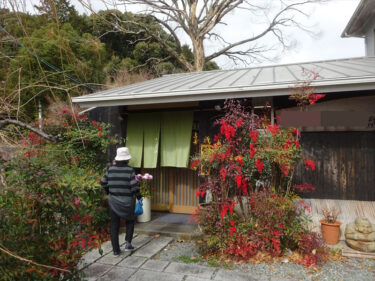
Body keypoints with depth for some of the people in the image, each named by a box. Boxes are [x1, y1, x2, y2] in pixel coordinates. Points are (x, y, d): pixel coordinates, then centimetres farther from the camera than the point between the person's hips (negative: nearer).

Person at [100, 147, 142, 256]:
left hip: (113, 201, 3)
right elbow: (134, 186, -16)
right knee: (130, 221, 21)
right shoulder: (130, 170, -14)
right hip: (127, 201, -2)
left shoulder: (110, 169, -3)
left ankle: (116, 250, 17)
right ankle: (128, 243, 11)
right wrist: (139, 196, -2)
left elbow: (103, 183, 5)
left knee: (114, 225, 12)